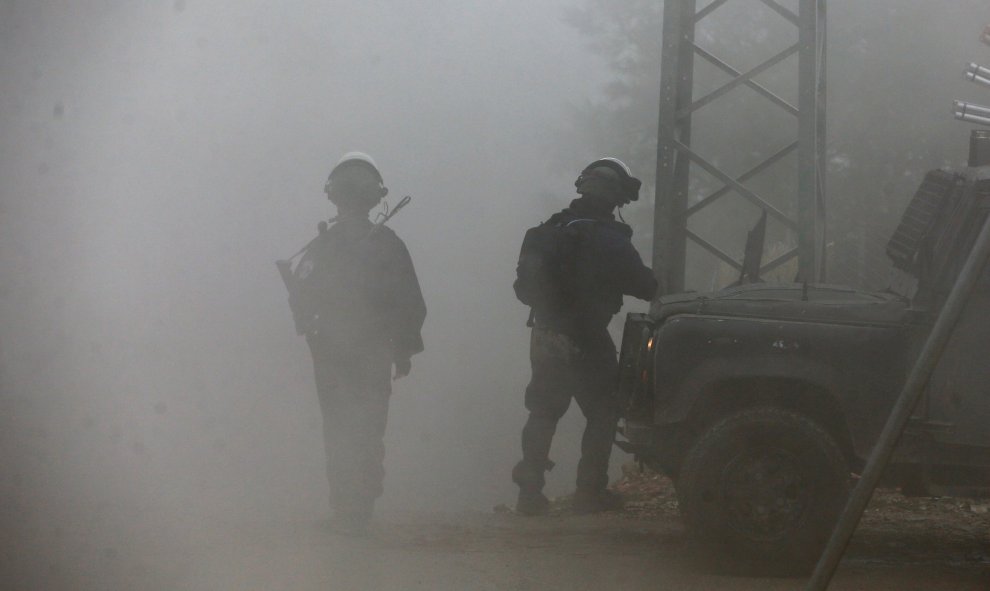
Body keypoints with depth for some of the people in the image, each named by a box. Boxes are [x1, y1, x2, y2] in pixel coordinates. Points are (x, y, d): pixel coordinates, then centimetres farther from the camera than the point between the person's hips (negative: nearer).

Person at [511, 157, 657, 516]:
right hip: (583, 340, -6)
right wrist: (660, 292, 10)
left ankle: (529, 491, 12)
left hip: (543, 335, 7)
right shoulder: (607, 237, -16)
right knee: (602, 413, 7)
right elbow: (643, 284, -11)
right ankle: (590, 492, 6)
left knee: (543, 413, 15)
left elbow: (525, 286, 12)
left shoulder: (551, 229, 7)